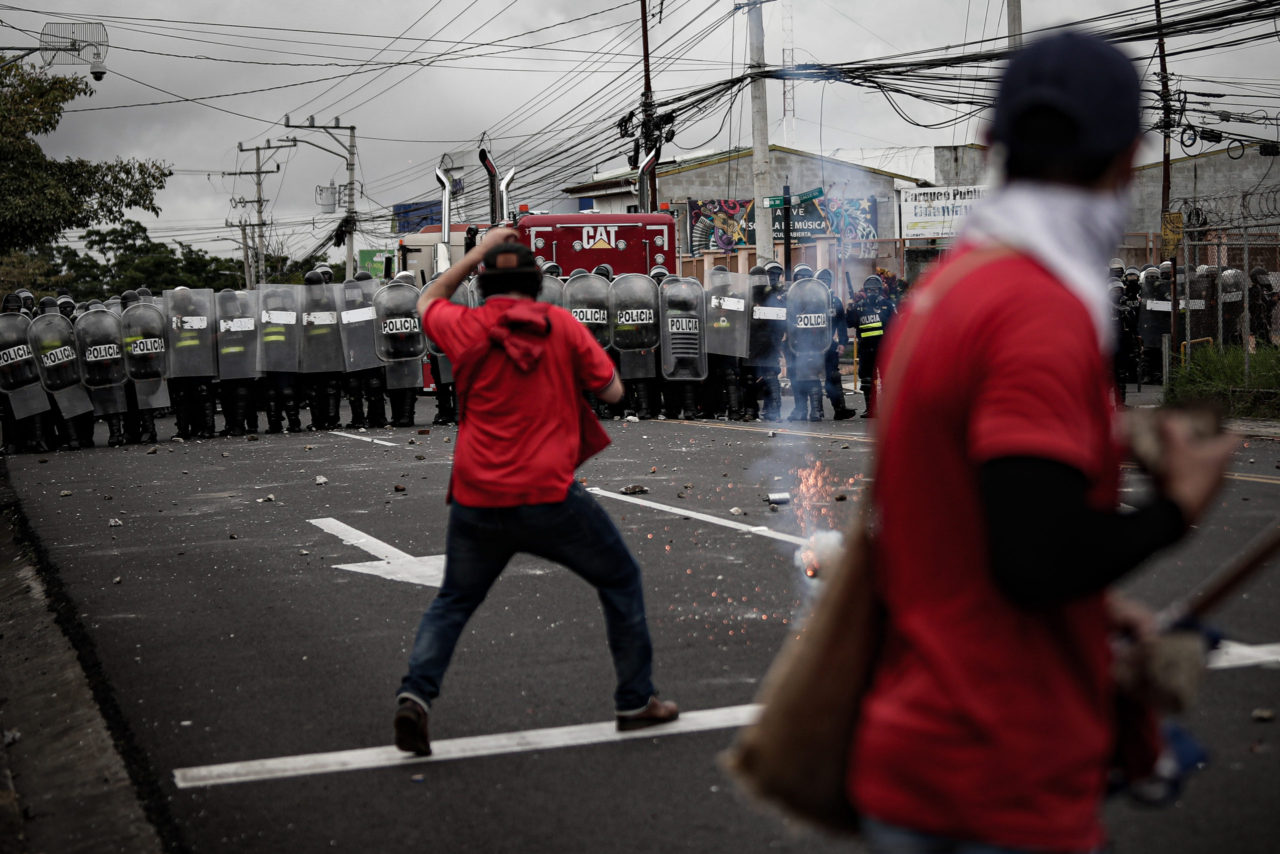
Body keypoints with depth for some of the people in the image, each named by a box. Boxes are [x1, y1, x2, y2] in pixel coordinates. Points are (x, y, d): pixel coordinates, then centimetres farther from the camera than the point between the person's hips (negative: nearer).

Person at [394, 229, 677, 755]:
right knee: (621, 581, 18)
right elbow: (612, 391, 4)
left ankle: (415, 693, -1)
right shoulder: (562, 325, 1)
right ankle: (636, 701, 20)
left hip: (477, 502, 2)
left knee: (453, 602, 20)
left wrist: (479, 250, 28)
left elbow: (428, 302, 25)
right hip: (549, 497, -2)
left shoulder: (466, 328, 2)